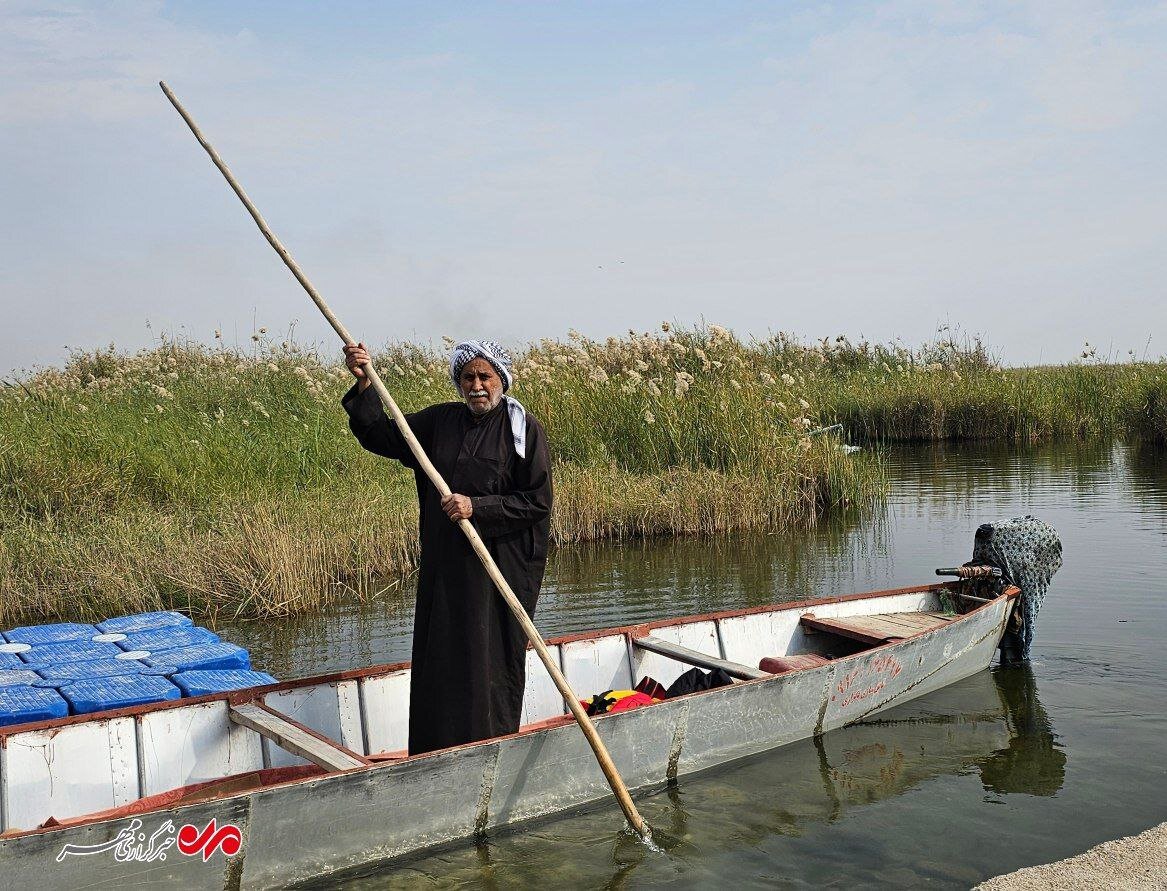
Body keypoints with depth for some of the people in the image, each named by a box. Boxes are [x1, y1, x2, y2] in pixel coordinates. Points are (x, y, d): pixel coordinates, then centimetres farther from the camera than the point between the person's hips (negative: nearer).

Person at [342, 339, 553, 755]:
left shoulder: (523, 428, -5)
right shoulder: (439, 421, 9)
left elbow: (538, 502, -8)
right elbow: (382, 437, 8)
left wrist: (476, 508, -16)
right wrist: (364, 386, -5)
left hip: (500, 570, -5)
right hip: (444, 568, 5)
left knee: (492, 667, 0)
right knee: (438, 664, 10)